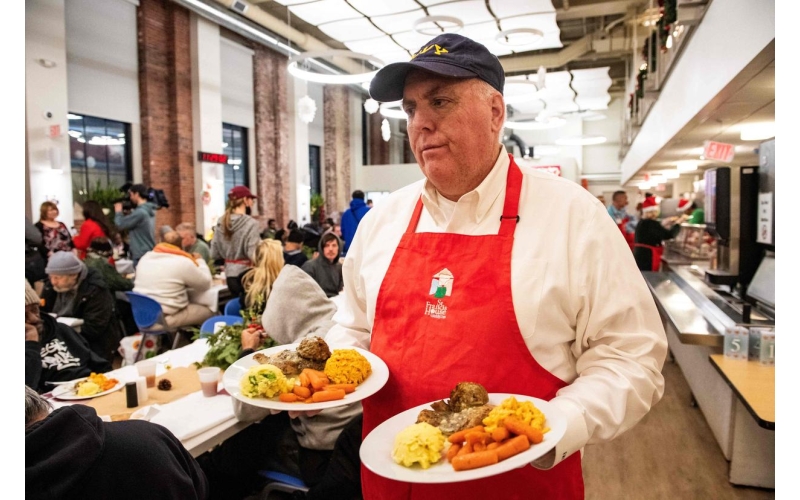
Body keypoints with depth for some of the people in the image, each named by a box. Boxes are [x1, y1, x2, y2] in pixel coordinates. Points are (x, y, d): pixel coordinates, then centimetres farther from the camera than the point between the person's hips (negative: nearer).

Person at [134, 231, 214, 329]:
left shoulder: (145, 257, 7)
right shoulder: (183, 262, -12)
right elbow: (205, 284, -1)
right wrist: (199, 260, 13)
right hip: (165, 319, -7)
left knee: (191, 304, 23)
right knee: (209, 312, 8)